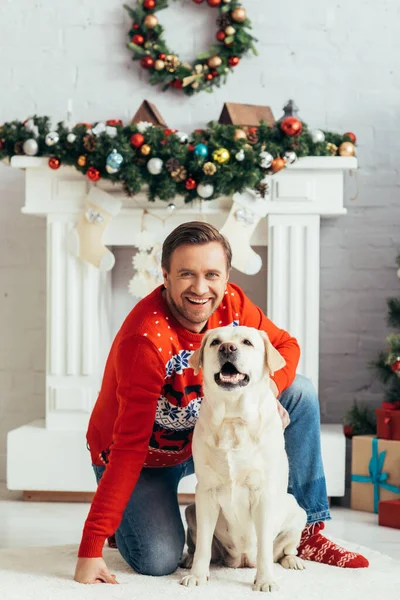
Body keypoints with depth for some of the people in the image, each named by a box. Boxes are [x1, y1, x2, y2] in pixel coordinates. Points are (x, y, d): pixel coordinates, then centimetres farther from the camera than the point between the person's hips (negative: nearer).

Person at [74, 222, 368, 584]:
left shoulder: (231, 303, -15)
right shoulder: (146, 338, -34)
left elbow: (285, 345, 1)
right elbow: (129, 445, -35)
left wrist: (269, 386, -25)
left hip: (201, 436, 6)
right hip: (146, 460, -6)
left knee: (301, 392, -6)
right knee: (159, 562, -26)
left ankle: (310, 531, 1)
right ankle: (127, 520, 11)